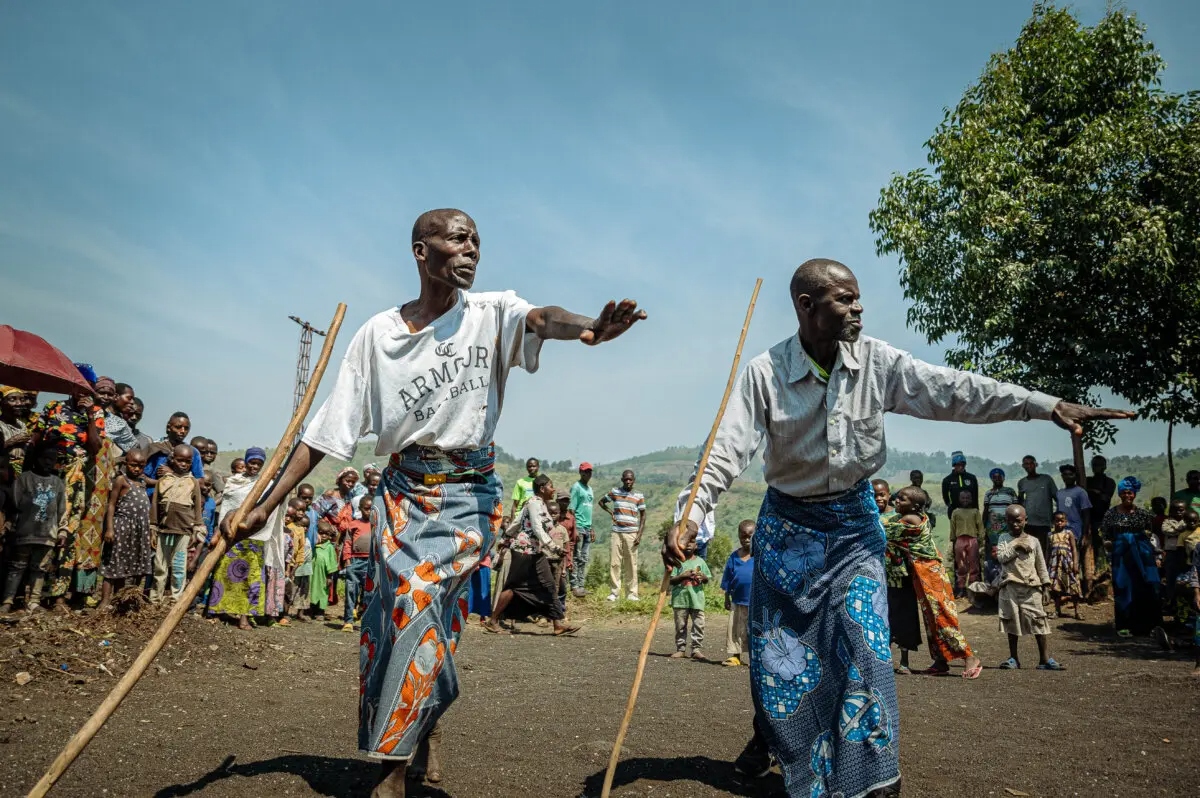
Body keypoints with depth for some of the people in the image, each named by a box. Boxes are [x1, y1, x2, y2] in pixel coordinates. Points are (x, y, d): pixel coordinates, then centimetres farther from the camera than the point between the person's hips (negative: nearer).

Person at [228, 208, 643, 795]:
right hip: (404, 490, 2)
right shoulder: (378, 334, 1)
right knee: (389, 617, -1)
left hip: (470, 492, -2)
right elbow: (324, 432, 2)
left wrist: (588, 327, -51)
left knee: (421, 598, -17)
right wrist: (264, 507, -2)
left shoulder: (491, 314, -2)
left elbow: (541, 318, -27)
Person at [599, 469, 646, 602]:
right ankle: (614, 591, 7)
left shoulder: (639, 496, 3)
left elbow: (643, 515, 6)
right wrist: (610, 512, 1)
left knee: (631, 564, 0)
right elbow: (601, 501, 19)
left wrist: (639, 534, -2)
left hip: (632, 534, -1)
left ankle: (631, 593, 6)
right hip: (617, 532, 1)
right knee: (614, 563, -2)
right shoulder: (615, 492, 4)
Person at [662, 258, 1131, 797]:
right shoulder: (764, 372, -18)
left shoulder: (877, 361, -10)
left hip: (854, 522, 1)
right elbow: (728, 447, -23)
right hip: (787, 525, -1)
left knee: (866, 650, -4)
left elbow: (953, 390, -14)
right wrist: (692, 514, -35)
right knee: (775, 650, 9)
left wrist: (1048, 405, -21)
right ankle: (770, 738, 38)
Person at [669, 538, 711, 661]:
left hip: (697, 599, 1)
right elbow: (671, 580, -2)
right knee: (680, 625, 6)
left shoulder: (700, 561, 9)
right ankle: (681, 649, 14)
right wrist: (683, 576, -16)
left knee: (699, 625, -2)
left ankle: (697, 649, 4)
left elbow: (707, 580, 13)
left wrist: (703, 577, -9)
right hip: (680, 598, -1)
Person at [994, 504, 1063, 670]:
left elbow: (1041, 564, 12)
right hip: (1011, 586, -1)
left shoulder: (1033, 541, 10)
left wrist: (1045, 585, 8)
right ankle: (1013, 658, 14)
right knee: (1012, 620, 5)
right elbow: (1001, 557, -7)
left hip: (1031, 586, 1)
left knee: (1039, 620, -5)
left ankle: (1045, 659, -1)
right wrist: (1016, 547, -13)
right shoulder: (1004, 539, 7)